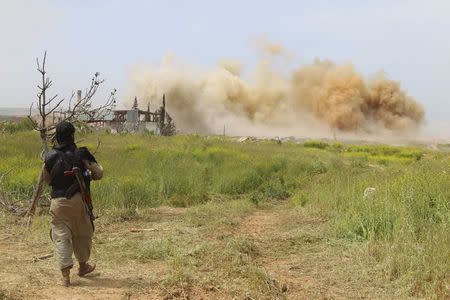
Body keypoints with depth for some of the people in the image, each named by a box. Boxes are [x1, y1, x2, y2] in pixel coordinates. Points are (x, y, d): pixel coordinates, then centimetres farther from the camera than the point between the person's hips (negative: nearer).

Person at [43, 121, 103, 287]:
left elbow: (47, 179, 13)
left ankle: (65, 274, -3)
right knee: (82, 234, 18)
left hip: (57, 201, 1)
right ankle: (83, 266, 34)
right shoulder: (81, 154, -9)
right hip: (78, 199, -1)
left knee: (61, 236, 5)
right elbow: (98, 174, -9)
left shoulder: (50, 156, 0)